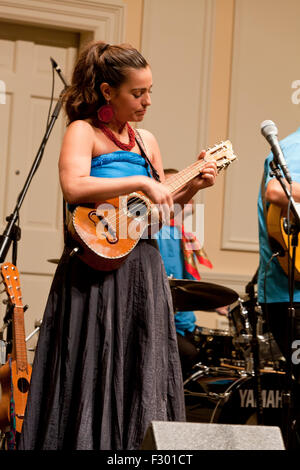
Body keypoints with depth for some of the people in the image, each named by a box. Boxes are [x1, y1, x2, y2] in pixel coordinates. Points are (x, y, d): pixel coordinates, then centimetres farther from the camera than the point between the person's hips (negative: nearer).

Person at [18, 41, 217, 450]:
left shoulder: (146, 140, 15)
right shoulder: (83, 132, -4)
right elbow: (74, 187, -23)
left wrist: (193, 187, 7)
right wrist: (140, 181, -22)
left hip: (143, 270, 6)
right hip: (97, 270, -6)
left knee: (142, 374, 6)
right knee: (93, 375, -4)